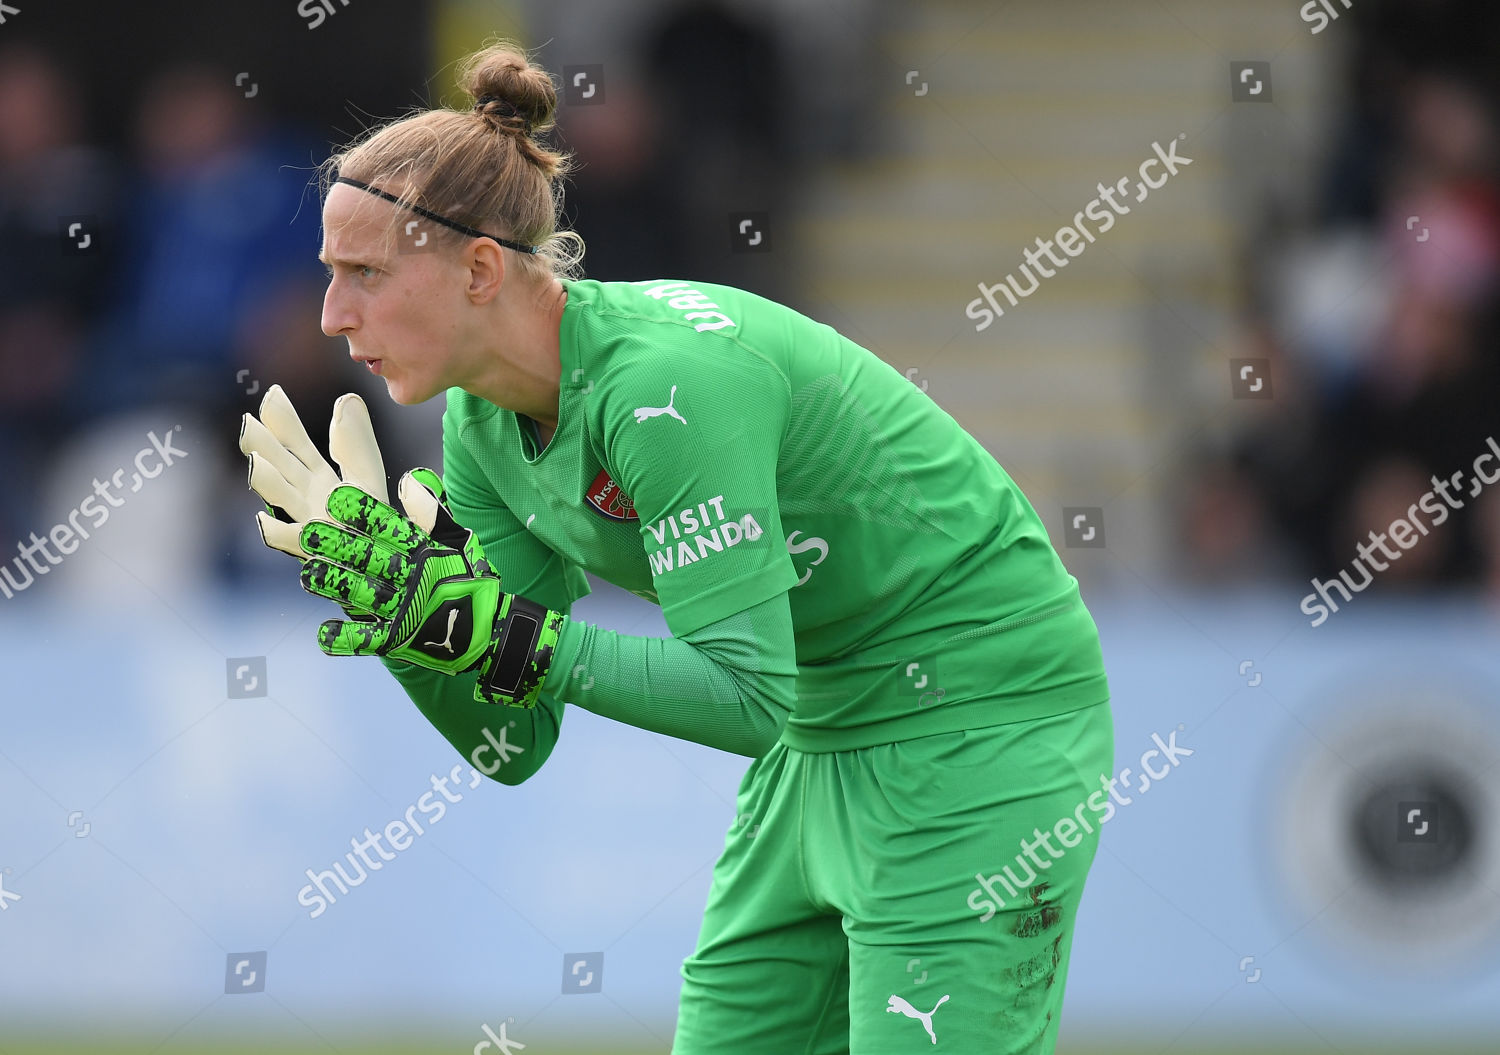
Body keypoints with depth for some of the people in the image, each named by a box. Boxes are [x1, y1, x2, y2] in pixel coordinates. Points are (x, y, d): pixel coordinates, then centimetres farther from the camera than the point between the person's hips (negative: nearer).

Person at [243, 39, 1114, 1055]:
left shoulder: (664, 379, -26)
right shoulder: (484, 425, 0)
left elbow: (749, 696, -31)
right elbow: (515, 744, 3)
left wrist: (507, 633, -33)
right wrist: (408, 593, -12)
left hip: (978, 734, -9)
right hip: (819, 736, 9)